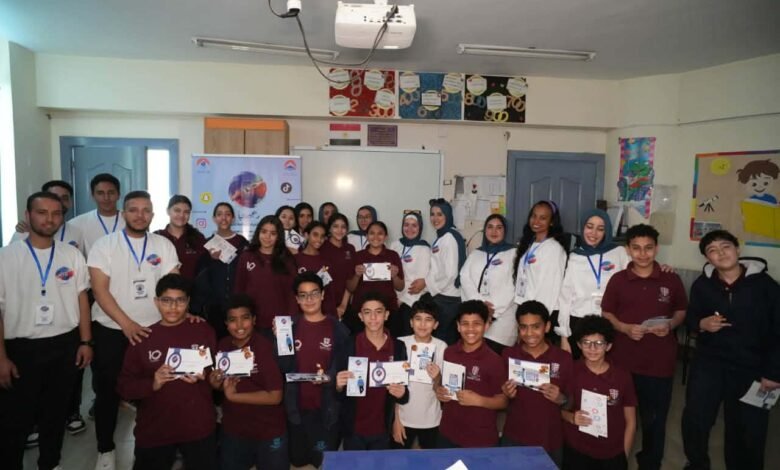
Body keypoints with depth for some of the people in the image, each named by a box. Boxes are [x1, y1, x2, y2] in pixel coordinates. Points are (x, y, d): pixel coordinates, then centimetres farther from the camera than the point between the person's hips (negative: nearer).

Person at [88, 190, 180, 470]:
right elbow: (99, 290, -11)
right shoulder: (104, 245, -4)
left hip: (153, 329, 1)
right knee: (108, 391, 11)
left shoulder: (164, 245, 2)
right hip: (110, 330, -1)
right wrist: (127, 324, -18)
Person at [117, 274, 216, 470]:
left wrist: (204, 376, -15)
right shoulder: (143, 338, -3)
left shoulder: (204, 331, -3)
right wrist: (153, 384, -18)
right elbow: (124, 387, -2)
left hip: (199, 428, 0)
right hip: (154, 431, 0)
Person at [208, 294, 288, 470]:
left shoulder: (266, 348, -22)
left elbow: (275, 396, -24)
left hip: (268, 432, -4)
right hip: (232, 431, 4)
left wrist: (233, 396, -21)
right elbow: (222, 384, 9)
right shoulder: (223, 346, -7)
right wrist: (215, 383, -12)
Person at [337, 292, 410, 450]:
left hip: (383, 429, 2)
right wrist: (339, 386, -26)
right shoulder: (348, 345, -11)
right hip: (353, 429, -1)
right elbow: (337, 393, -5)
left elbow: (404, 397, 2)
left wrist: (402, 393, -20)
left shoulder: (398, 347, -6)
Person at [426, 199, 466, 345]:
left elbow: (451, 274, -19)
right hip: (442, 297, 9)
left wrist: (433, 288, -7)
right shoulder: (440, 237, 13)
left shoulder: (449, 238, -15)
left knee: (440, 338, 0)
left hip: (446, 298, -9)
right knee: (447, 338, 14)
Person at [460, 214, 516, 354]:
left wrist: (493, 311, -13)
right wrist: (479, 302, -12)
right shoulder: (475, 254, 19)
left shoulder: (514, 253, 5)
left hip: (501, 318, -3)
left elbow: (512, 286, -5)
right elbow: (465, 279, 4)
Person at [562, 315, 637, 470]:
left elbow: (630, 422, 2)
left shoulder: (622, 377, -7)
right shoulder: (571, 371, -10)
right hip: (576, 452, -1)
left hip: (612, 456, 1)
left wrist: (624, 456, 2)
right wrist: (571, 417, -16)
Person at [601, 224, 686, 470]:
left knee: (654, 418, 12)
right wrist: (625, 328, -14)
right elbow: (606, 314, 4)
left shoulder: (672, 280, 1)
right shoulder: (618, 280, 0)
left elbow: (681, 311, 10)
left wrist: (670, 325, -10)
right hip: (623, 360, 0)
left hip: (660, 361, 0)